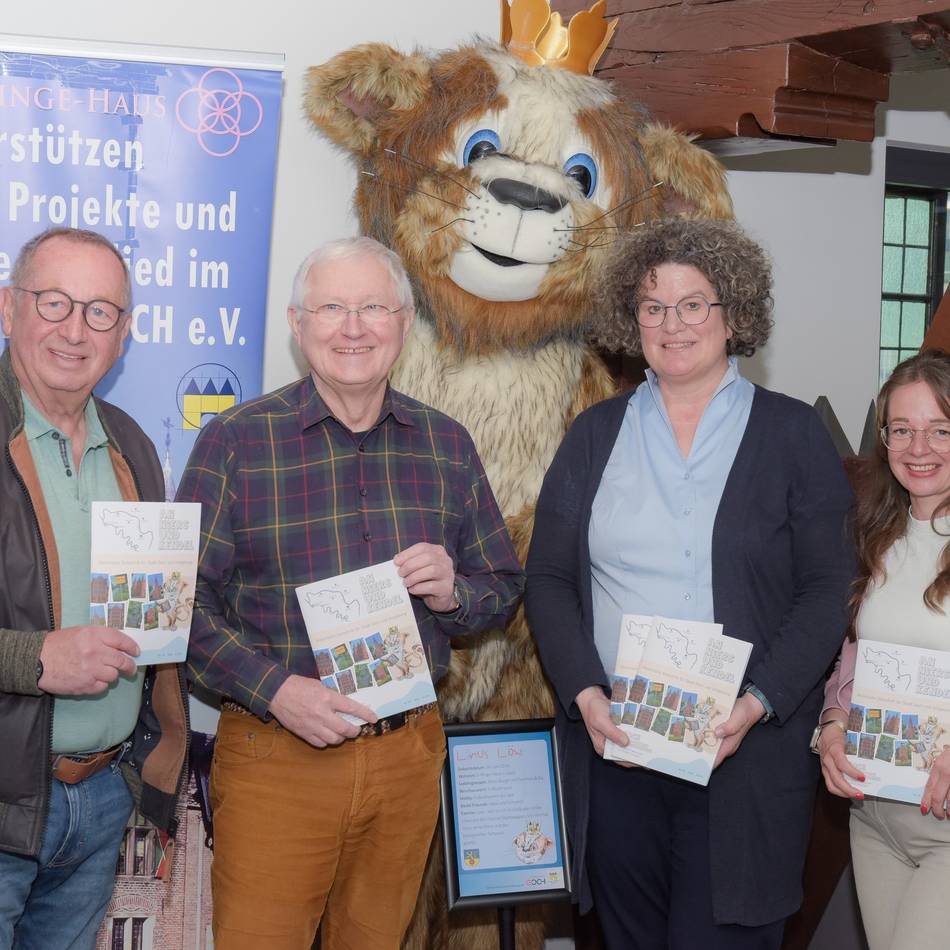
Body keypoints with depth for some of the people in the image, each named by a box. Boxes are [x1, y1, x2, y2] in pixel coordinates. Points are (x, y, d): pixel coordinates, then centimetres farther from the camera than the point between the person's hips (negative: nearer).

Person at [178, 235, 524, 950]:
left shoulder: (448, 444, 6)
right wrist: (275, 690, -18)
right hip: (276, 756, -3)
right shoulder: (235, 441, -4)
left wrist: (455, 592, -9)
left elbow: (505, 588, 13)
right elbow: (185, 601, -6)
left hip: (409, 753, 3)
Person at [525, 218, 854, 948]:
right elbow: (548, 578, 6)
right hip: (611, 748, 3)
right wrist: (585, 693, -9)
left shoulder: (794, 434, 2)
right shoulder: (595, 434, 10)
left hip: (746, 753, -2)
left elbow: (828, 588, -2)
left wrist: (757, 703, -15)